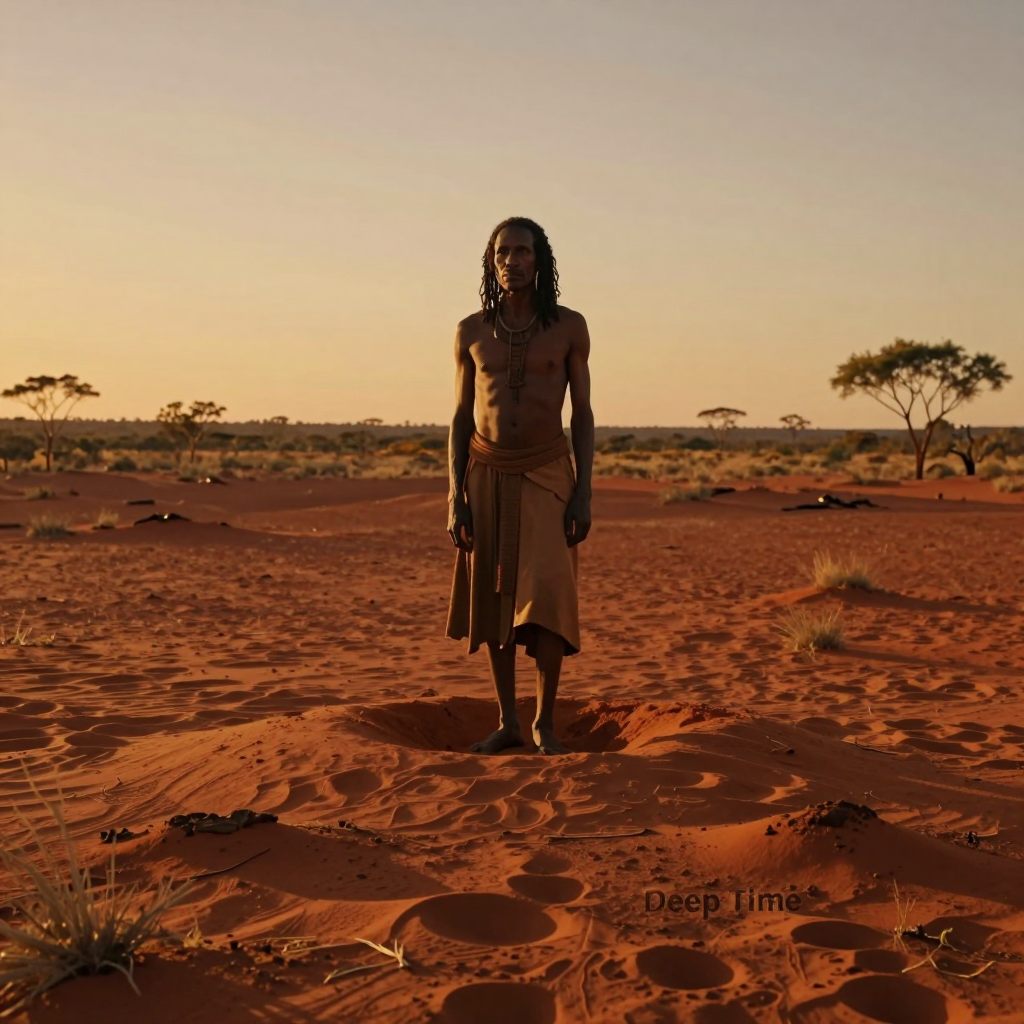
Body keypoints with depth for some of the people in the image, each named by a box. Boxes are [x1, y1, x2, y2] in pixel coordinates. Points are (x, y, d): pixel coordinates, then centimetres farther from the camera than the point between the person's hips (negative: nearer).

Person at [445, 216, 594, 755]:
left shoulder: (569, 326, -1)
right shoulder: (471, 331, 3)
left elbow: (583, 414, 1)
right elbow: (461, 418, 5)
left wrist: (583, 494, -6)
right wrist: (456, 498, -3)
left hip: (547, 474, -2)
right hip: (487, 474, 2)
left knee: (546, 599, -11)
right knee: (493, 601, 5)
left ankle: (544, 723, 4)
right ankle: (507, 721, 17)